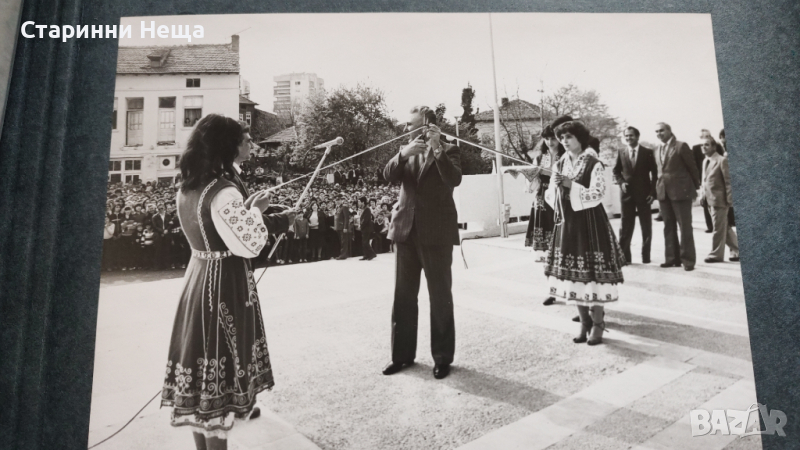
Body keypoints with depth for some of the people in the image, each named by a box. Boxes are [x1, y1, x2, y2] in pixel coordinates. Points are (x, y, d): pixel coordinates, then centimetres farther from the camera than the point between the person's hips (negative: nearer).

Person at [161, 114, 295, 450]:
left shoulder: (187, 189, 6)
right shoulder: (223, 193, -21)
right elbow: (250, 245, -20)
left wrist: (246, 208, 10)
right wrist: (255, 211, -6)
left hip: (198, 280, 9)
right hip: (223, 287, -9)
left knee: (200, 359, 18)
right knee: (217, 366, 3)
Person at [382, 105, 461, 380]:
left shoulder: (448, 151, 0)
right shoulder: (407, 152, 14)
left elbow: (454, 179, -18)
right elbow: (389, 176, -3)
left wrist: (437, 148, -25)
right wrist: (404, 153, -18)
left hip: (436, 233, -5)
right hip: (406, 230, 5)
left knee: (440, 297, 4)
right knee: (403, 296, 10)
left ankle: (442, 357, 16)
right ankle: (402, 354, 22)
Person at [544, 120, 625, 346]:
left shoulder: (594, 164, -7)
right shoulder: (560, 164, 9)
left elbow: (597, 195, -15)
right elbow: (550, 196, 11)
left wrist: (571, 185, -20)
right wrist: (555, 186, -9)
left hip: (589, 223, -5)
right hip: (567, 223, 5)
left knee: (593, 274, -3)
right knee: (573, 275, 7)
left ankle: (598, 324, 10)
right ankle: (585, 323, 20)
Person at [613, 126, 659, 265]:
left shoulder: (648, 152, 0)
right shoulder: (621, 153, 5)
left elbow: (654, 173, -1)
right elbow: (616, 171, 12)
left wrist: (653, 192, -8)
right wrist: (621, 182, -7)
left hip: (643, 193, -1)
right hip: (627, 193, 1)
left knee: (646, 226, 6)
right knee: (625, 226, 3)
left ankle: (646, 256, 17)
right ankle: (624, 255, 8)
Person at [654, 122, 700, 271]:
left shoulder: (681, 146, -7)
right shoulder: (658, 150, 13)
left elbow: (692, 167, -2)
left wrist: (696, 186, 4)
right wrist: (660, 186, 9)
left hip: (680, 191, -6)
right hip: (663, 192, 7)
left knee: (685, 227, -2)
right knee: (669, 227, 10)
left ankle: (688, 259, 3)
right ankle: (672, 258, 17)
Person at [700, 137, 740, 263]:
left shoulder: (722, 160, -10)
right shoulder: (705, 161, 15)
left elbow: (728, 181, -13)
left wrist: (729, 199, -16)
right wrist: (703, 195, 12)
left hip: (719, 199, -8)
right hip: (709, 199, 8)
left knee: (718, 228, -2)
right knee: (724, 227, 14)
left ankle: (716, 254, 5)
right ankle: (737, 250, 24)